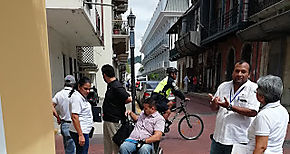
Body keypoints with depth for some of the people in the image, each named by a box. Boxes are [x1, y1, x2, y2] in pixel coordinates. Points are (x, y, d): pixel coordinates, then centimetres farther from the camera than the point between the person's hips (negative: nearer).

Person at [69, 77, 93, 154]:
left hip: (84, 131, 10)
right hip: (80, 132, -10)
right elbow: (74, 117, -23)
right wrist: (80, 135, -24)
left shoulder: (82, 97, 14)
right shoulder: (76, 97, -17)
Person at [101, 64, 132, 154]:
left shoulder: (116, 87, -22)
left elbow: (129, 99, -27)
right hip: (107, 120, 10)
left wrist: (120, 103, -9)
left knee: (116, 143, 5)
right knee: (107, 144, 22)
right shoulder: (110, 86, 8)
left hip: (114, 121, -10)